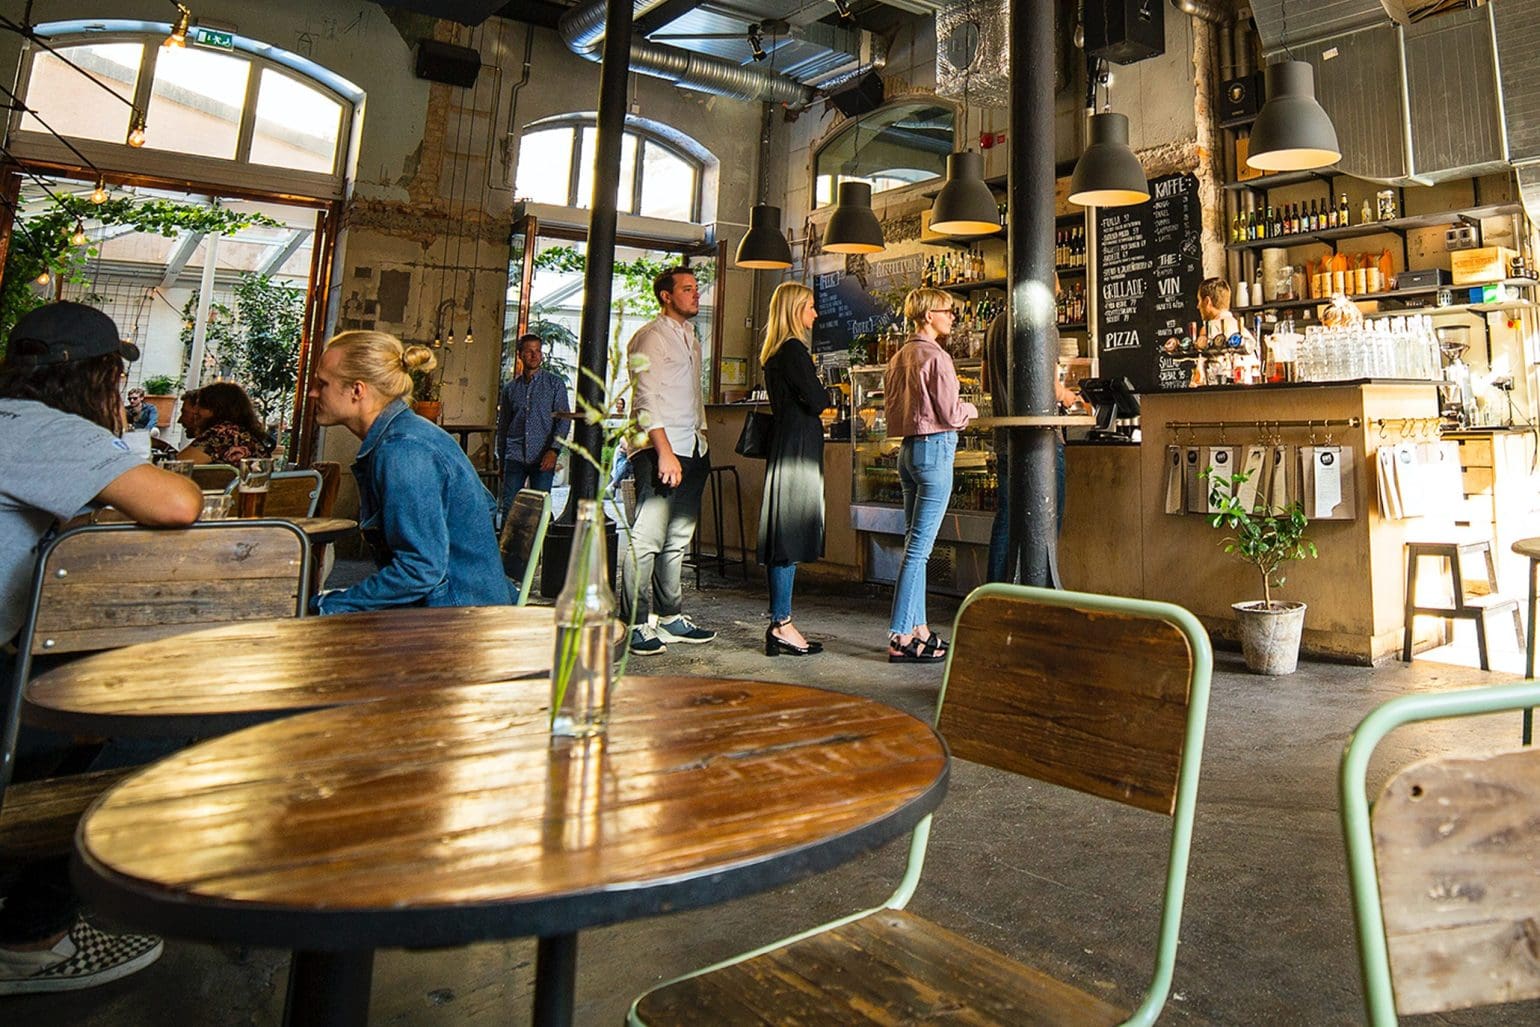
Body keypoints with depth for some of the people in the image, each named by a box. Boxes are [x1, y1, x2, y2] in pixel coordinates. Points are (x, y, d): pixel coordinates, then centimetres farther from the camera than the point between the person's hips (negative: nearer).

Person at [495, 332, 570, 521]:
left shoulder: (555, 384, 5)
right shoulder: (511, 387, 14)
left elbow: (564, 419, -2)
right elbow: (503, 425, 19)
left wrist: (554, 450, -15)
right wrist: (502, 459, 16)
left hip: (543, 458, -2)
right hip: (515, 456, 2)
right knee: (508, 506, -3)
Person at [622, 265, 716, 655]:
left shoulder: (690, 338, 22)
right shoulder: (650, 337, -4)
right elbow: (645, 400, -14)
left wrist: (701, 440, 18)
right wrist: (665, 452, -22)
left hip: (691, 449, 9)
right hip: (659, 449, -9)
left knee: (678, 538, 10)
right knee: (648, 538, -11)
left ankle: (671, 617, 18)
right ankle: (635, 624, -4)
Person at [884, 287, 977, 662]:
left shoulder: (898, 358, 12)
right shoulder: (936, 357, -12)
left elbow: (890, 408, 17)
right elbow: (952, 415, -13)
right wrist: (972, 408, 7)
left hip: (907, 448, 9)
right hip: (934, 448, -9)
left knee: (914, 543, 12)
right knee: (919, 546, -7)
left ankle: (918, 628, 18)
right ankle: (901, 637, -3)